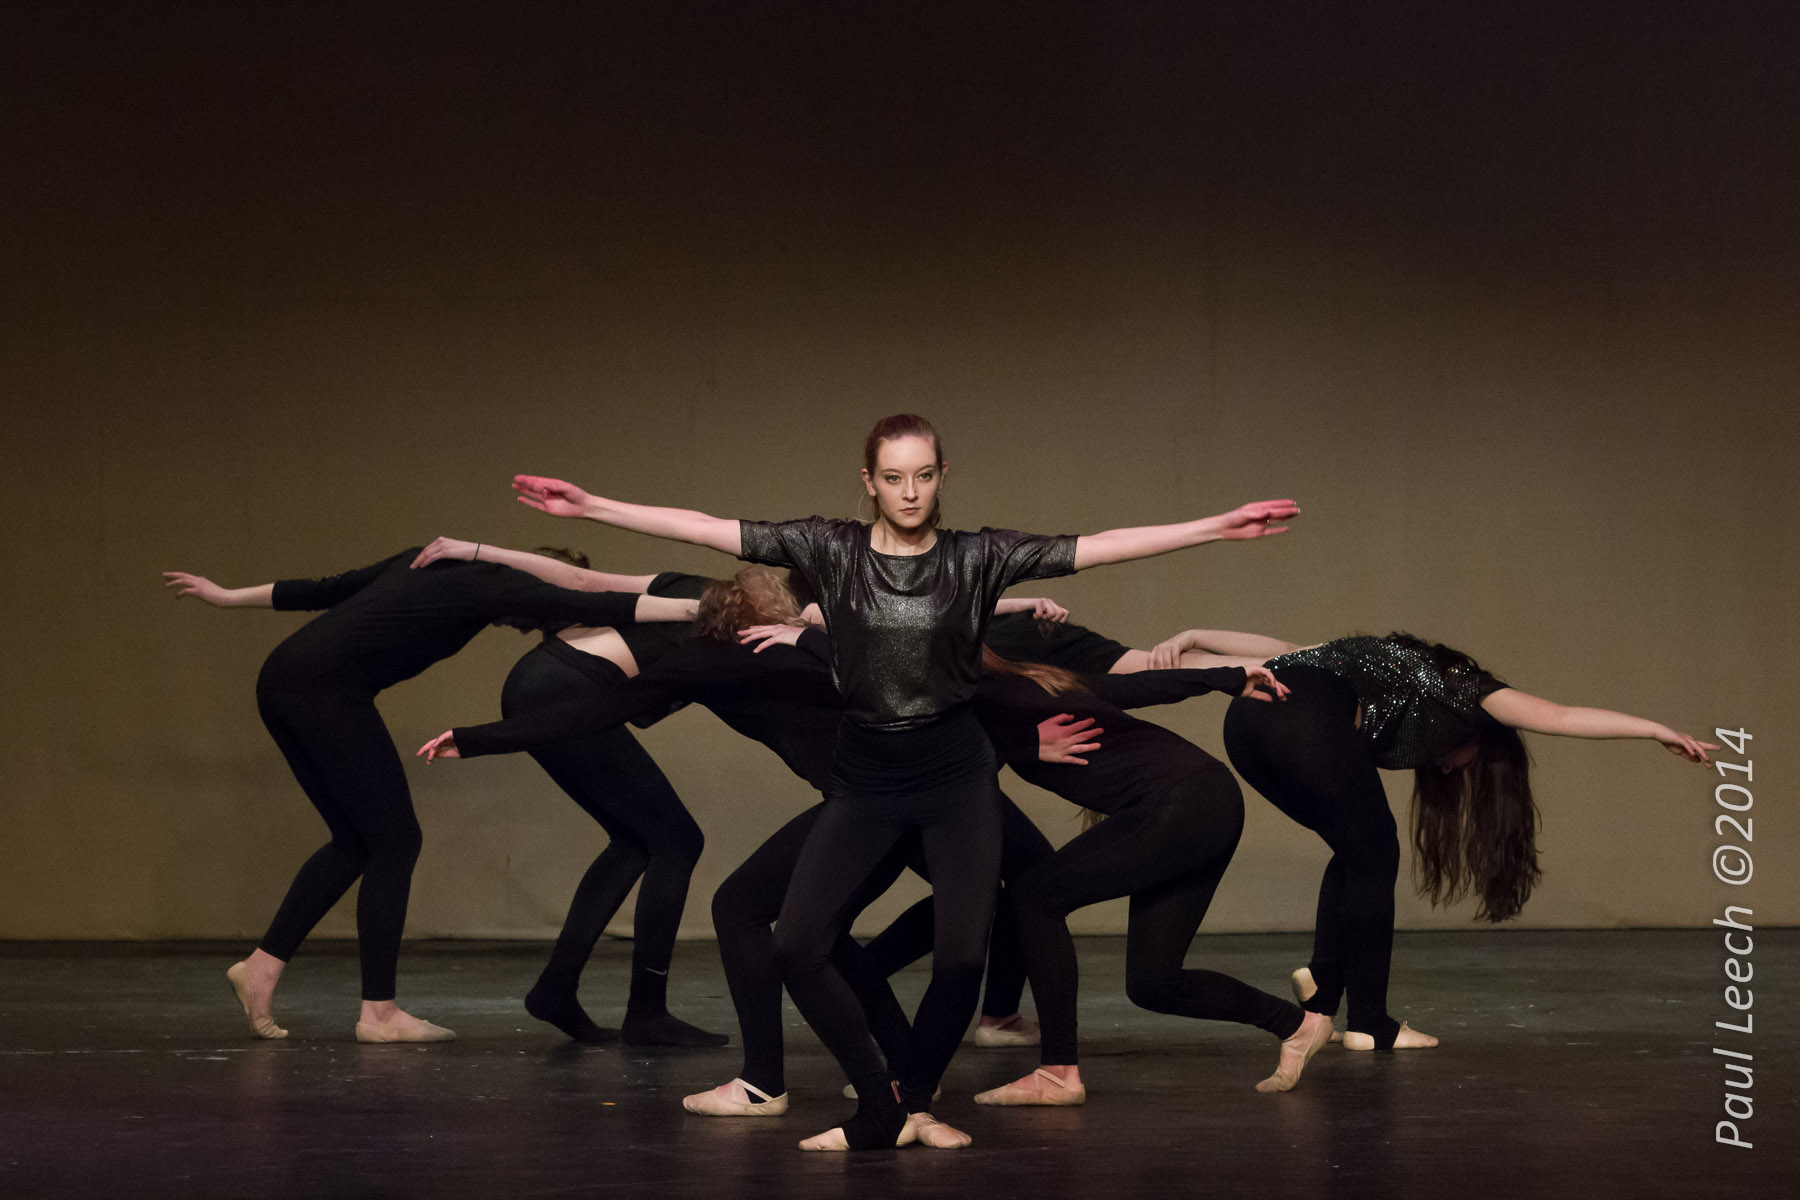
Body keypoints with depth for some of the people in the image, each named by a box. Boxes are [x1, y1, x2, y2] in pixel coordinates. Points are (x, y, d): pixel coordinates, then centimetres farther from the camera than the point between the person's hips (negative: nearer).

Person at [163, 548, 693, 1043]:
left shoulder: (435, 561, 22)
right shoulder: (490, 584, -2)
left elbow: (326, 590, 26)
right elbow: (591, 607, -15)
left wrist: (228, 596, 33)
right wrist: (694, 609, -18)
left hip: (281, 682, 9)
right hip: (325, 689, -9)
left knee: (356, 840, 16)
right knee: (394, 841, 0)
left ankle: (262, 966, 17)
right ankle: (379, 1013, 5)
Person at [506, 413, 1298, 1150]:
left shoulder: (977, 556, -4)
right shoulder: (831, 549, -3)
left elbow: (1097, 547, -9)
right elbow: (706, 530, -7)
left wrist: (1217, 527, -16)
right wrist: (590, 507, -13)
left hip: (957, 779, -1)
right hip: (864, 780, 1)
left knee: (963, 957, -8)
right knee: (796, 944, -12)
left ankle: (913, 1102, 21)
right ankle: (880, 1107, 6)